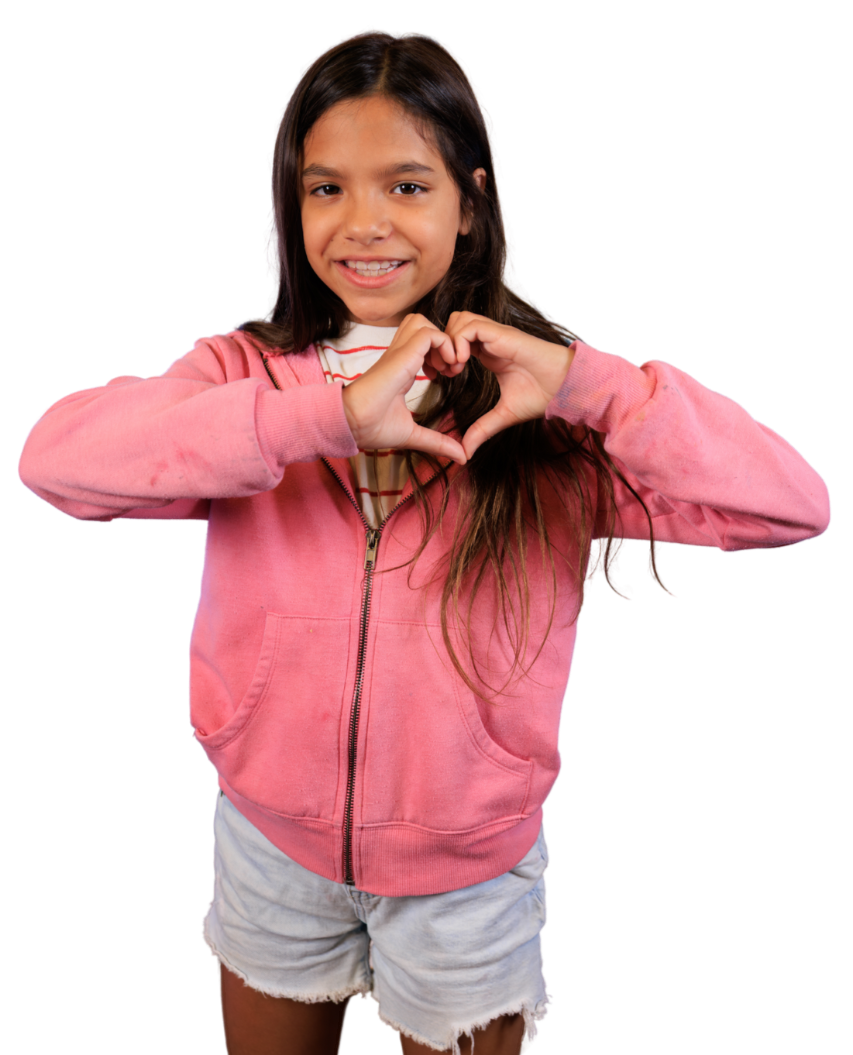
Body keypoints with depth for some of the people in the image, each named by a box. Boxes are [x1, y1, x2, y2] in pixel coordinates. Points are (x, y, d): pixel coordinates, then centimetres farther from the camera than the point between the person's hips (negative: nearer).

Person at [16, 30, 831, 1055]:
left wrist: (581, 383, -29)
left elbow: (794, 506, -20)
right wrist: (324, 413, -35)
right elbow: (53, 454, -28)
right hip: (270, 846, 2)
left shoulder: (554, 410, -13)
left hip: (474, 869, -1)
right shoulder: (244, 371, -11)